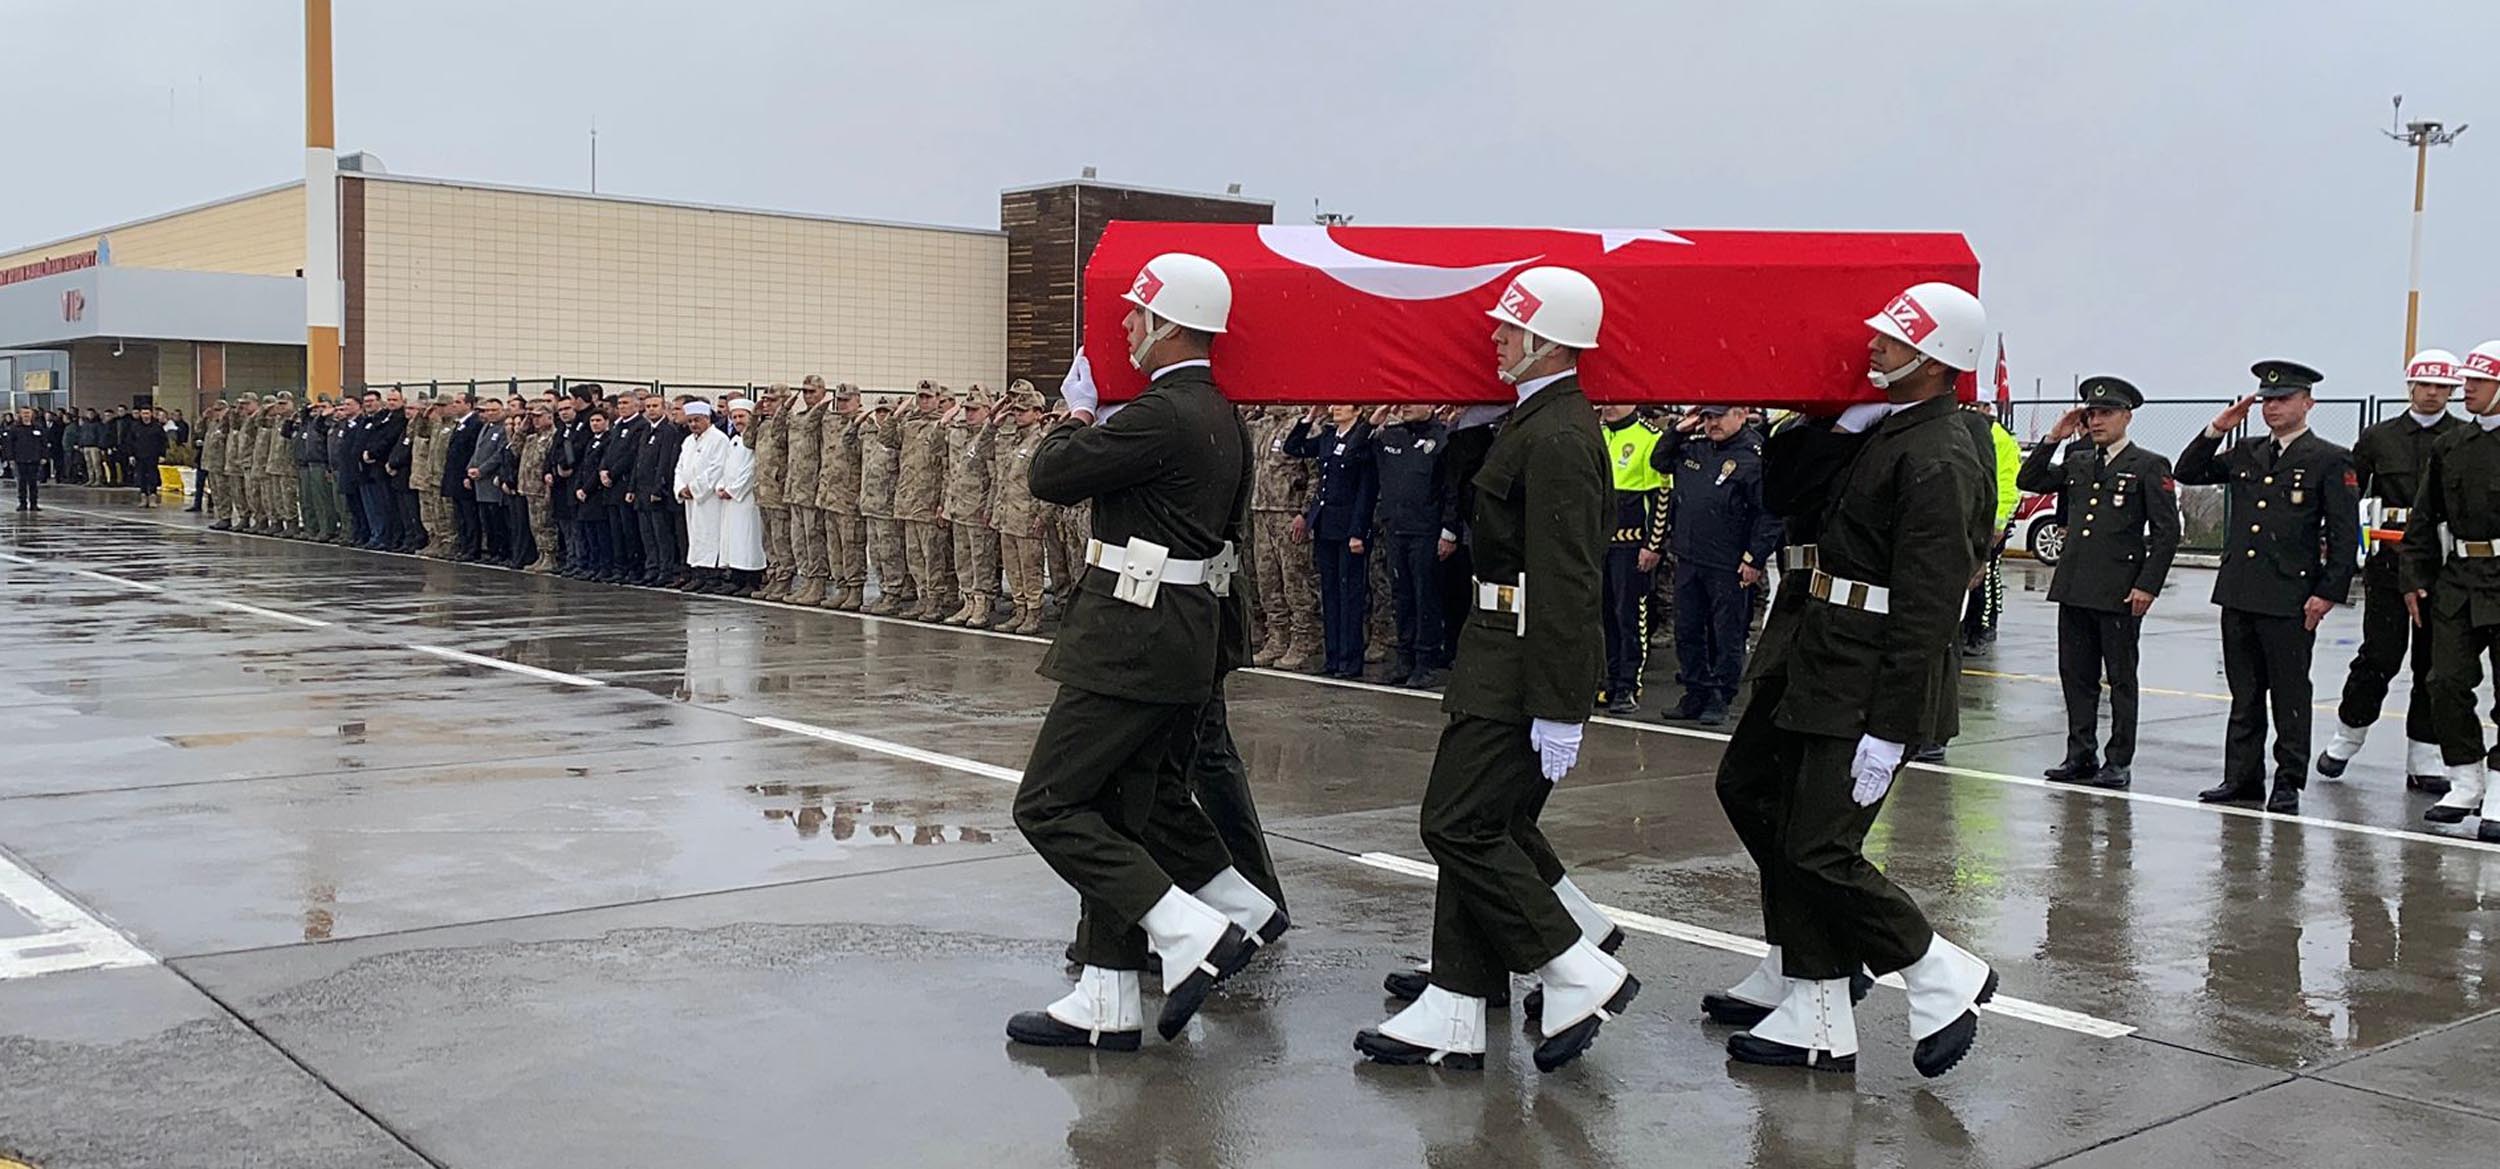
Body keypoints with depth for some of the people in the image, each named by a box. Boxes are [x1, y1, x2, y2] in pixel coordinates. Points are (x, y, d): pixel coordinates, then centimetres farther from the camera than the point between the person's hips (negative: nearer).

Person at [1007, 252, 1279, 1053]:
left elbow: (1050, 476, -13)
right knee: (1120, 812, 16)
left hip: (1135, 640, -10)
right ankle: (1109, 1002, 21)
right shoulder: (1221, 417, 13)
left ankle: (1194, 934, -8)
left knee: (1048, 806, -5)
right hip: (1190, 631, 10)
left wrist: (1075, 419, 8)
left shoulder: (1162, 417, -19)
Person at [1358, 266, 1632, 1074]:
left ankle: (1582, 976, 2)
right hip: (1501, 652, 11)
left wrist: (1559, 711, -24)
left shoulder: (1556, 438, -18)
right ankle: (1454, 1014, 17)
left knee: (1460, 825, -7)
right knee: (1490, 821, 11)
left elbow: (1566, 584, -23)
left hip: (1520, 662, -11)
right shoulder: (1546, 423, 15)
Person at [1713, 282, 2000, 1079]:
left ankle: (1944, 979, 13)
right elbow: (1780, 494, 12)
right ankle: (1804, 993, 26)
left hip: (1868, 682, -11)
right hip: (1811, 658, 11)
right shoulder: (1879, 427, 10)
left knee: (1819, 851, -8)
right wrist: (1840, 425, 1)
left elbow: (1926, 611, -23)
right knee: (1748, 788, 17)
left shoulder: (1940, 461, -20)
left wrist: (1888, 730, -24)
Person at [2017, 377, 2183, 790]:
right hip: (2074, 586, 6)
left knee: (2121, 679, 3)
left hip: (2120, 593, -5)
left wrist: (2148, 586, -12)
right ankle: (2080, 755, 18)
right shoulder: (2076, 461, 13)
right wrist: (2054, 438, 6)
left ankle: (2119, 762, 9)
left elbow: (2167, 532, -5)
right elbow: (2027, 481, 16)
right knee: (2076, 675, 10)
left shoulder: (2149, 466, -3)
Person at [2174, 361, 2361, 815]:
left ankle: (2288, 784, 11)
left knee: (2290, 694, 3)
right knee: (2244, 693, 11)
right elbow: (2187, 473, 16)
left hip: (2291, 599, -5)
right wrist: (2216, 430, 3)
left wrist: (2328, 593, -11)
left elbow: (2345, 534, -6)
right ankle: (2242, 777, 19)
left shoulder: (2330, 461, -4)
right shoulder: (2245, 454, 12)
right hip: (2238, 592, 5)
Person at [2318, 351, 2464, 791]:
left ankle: (2424, 762, 12)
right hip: (2388, 560, -1)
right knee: (2380, 655, -4)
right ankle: (2346, 738, 17)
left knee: (2434, 662, 5)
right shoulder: (2378, 438, 7)